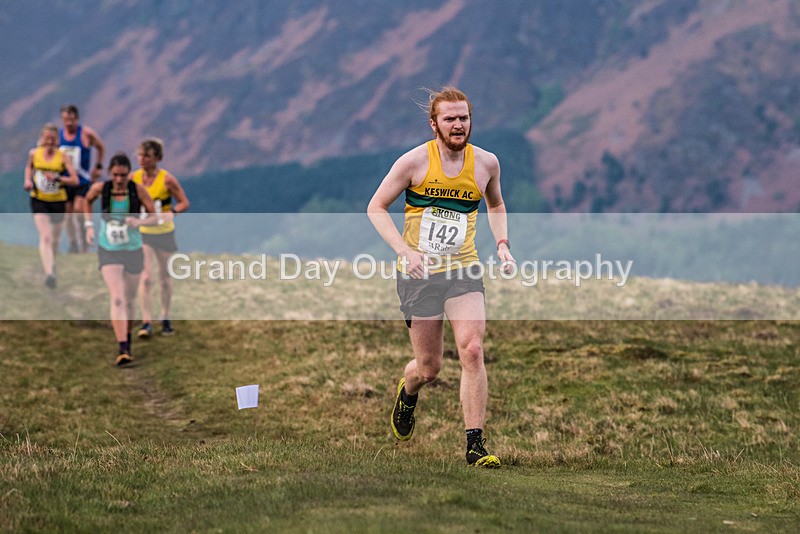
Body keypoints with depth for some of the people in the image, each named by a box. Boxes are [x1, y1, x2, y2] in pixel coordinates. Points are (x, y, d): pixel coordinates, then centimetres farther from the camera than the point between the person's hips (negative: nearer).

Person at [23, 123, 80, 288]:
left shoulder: (63, 157, -6)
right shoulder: (34, 154, -1)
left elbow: (75, 180, -10)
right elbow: (29, 167, 21)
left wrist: (57, 178, -25)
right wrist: (28, 180, 2)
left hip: (58, 201, 1)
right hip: (38, 200, -1)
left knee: (55, 238, 16)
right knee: (45, 236, -18)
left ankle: (52, 264, 46)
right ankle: (49, 273, -29)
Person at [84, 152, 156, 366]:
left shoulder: (138, 189, -12)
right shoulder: (100, 188, -10)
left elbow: (153, 217, -5)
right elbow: (87, 200, 13)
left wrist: (139, 221, -25)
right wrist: (89, 225, 3)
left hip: (133, 251, 1)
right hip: (108, 252, -1)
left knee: (129, 301, 15)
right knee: (117, 299, -18)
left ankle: (127, 340, 39)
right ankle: (123, 350, -25)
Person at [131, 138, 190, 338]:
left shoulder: (167, 179, -14)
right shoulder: (134, 178, -5)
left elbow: (184, 203, -9)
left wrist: (171, 213, -26)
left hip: (165, 233, -1)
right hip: (142, 233, 1)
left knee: (165, 278, 12)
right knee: (145, 278, -12)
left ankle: (165, 319, 29)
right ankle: (146, 322, -11)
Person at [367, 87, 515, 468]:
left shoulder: (486, 163, 1)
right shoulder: (415, 161, -9)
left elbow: (496, 206, 22)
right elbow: (376, 208, -2)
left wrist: (501, 244, 5)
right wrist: (404, 250, -15)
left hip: (463, 270, 2)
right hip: (419, 274, -2)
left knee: (472, 350, -18)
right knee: (429, 367, 5)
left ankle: (475, 445, -14)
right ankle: (408, 392, 44)